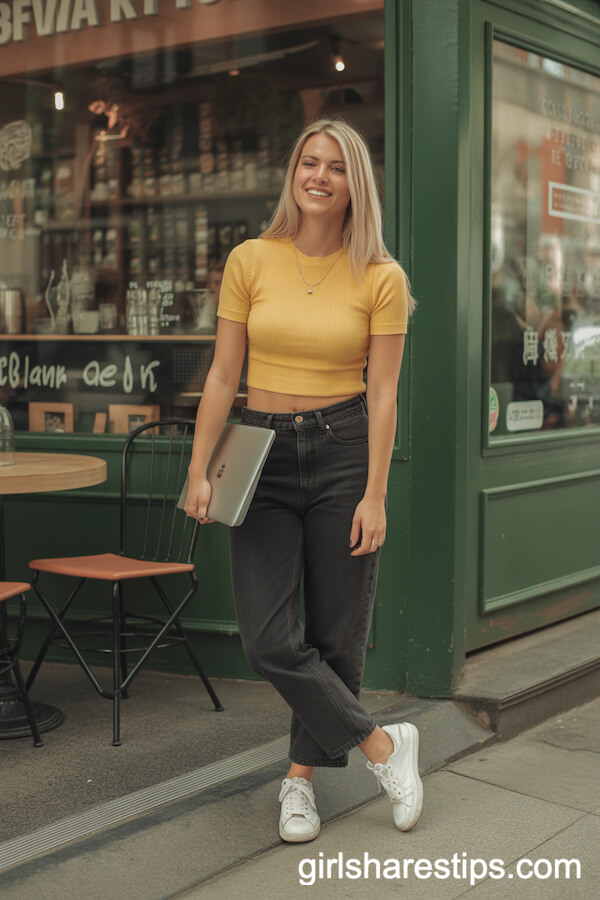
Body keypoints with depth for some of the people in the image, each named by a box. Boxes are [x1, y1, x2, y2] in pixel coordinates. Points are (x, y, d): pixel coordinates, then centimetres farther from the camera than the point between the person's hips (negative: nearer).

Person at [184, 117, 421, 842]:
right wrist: (199, 470, -2)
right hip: (263, 452, 1)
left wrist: (375, 494, -8)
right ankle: (383, 745, 12)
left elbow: (382, 392, -3)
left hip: (344, 449, -1)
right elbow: (223, 376, 3)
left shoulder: (380, 278, -2)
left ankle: (301, 775, 26)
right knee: (267, 637, -7)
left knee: (335, 633, 5)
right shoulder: (250, 261, 1)